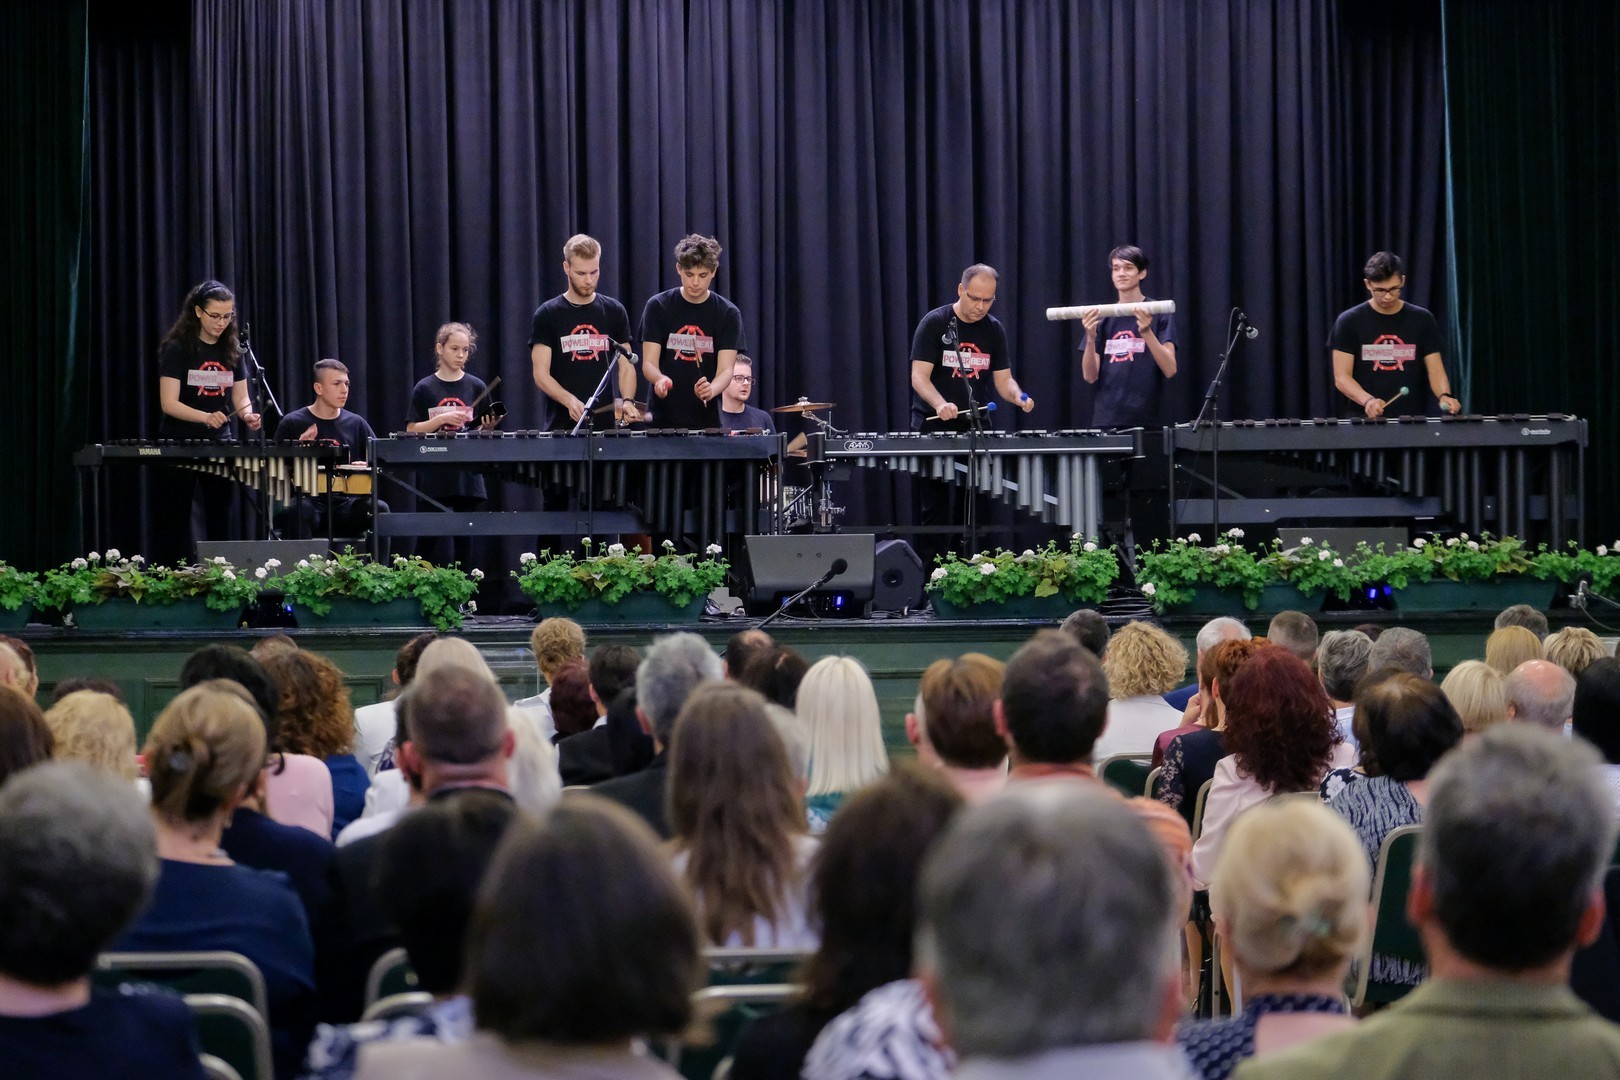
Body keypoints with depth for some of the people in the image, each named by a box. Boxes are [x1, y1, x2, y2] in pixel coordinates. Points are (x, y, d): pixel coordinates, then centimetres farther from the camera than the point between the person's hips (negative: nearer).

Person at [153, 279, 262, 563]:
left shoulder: (232, 350, 7)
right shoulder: (177, 348, -8)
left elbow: (241, 398, 10)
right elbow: (169, 403, -15)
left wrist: (248, 415, -14)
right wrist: (205, 416, -31)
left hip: (220, 444, 5)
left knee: (220, 525, 4)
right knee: (175, 527, -2)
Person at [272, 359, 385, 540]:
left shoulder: (356, 423, 13)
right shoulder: (293, 423, 5)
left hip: (345, 503, 3)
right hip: (308, 500, -3)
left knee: (379, 509, -28)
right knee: (297, 511, -38)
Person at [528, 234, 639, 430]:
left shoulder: (614, 312, 8)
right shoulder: (547, 315, 1)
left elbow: (626, 367, 7)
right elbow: (541, 374, -4)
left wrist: (627, 401, -12)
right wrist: (569, 400, -22)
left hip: (606, 423, 2)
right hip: (563, 425, -2)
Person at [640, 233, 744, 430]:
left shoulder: (728, 314, 0)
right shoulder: (658, 307, 0)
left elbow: (725, 370, -7)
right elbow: (648, 363, -4)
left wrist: (711, 389, -30)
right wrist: (660, 379, -27)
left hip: (708, 421, 0)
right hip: (663, 419, 0)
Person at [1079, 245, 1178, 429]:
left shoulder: (1158, 313, 0)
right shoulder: (1102, 317, 10)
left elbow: (1170, 370, -9)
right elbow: (1090, 376, 5)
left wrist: (1146, 332, -21)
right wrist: (1091, 337, -11)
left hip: (1146, 421, -3)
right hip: (1106, 420, 3)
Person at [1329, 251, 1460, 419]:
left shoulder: (1422, 320, 7)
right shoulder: (1349, 322, 1)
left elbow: (1435, 370, 5)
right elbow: (1341, 377, -3)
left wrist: (1444, 396, -16)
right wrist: (1367, 400, -21)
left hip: (1413, 419, 1)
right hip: (1365, 420, -1)